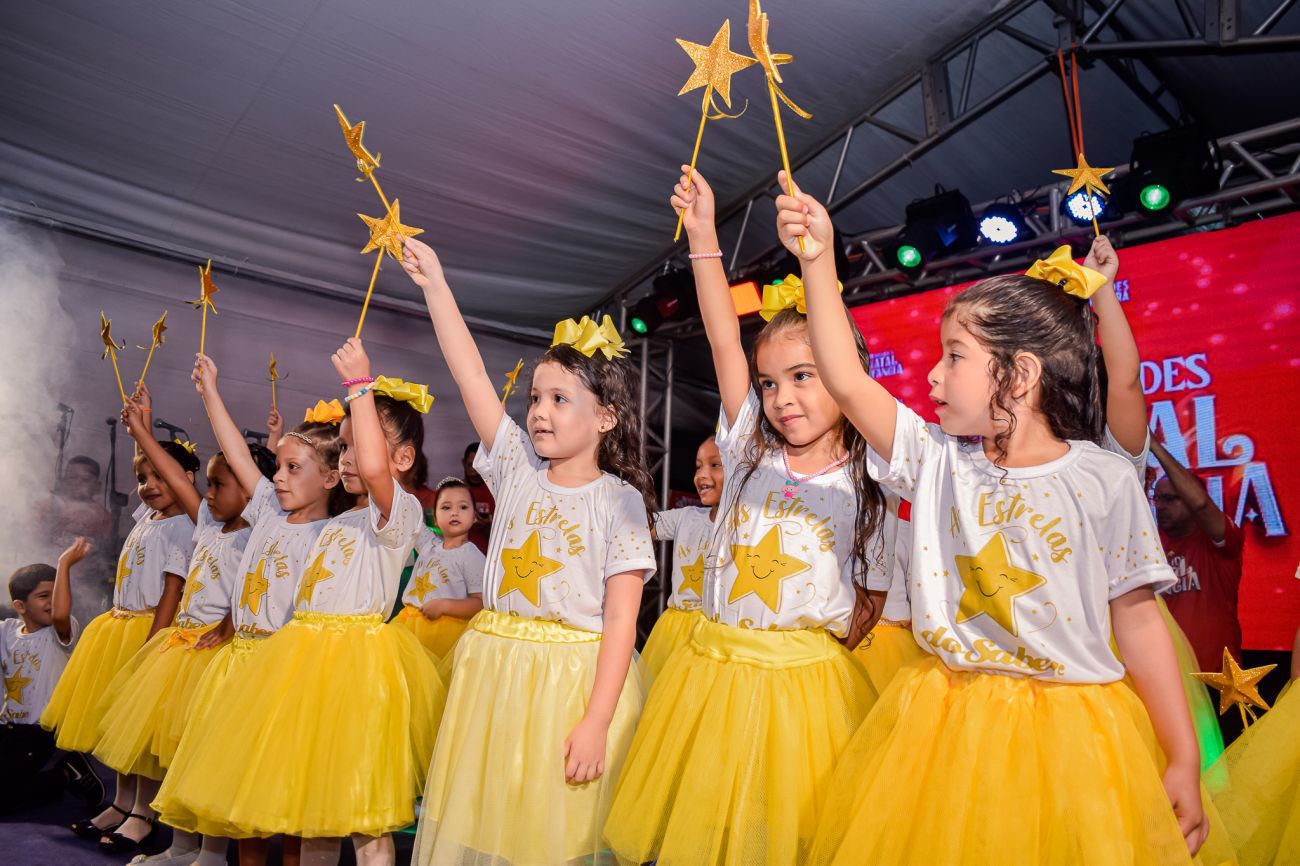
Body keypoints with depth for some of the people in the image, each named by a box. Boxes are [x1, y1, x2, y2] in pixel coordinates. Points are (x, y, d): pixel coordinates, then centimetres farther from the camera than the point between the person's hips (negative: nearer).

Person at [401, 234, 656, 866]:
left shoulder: (619, 500, -8)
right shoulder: (517, 467, 4)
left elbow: (620, 618, -12)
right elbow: (471, 376, -1)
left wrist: (596, 723, -17)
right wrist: (435, 285, -3)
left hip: (577, 680, -4)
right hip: (493, 672, 5)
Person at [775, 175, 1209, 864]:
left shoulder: (1104, 480, -8)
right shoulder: (937, 459, -2)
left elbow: (1137, 619, -3)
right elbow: (846, 382, -9)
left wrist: (1184, 761, -2)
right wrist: (817, 259, -12)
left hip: (1067, 727, -2)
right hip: (944, 723, 2)